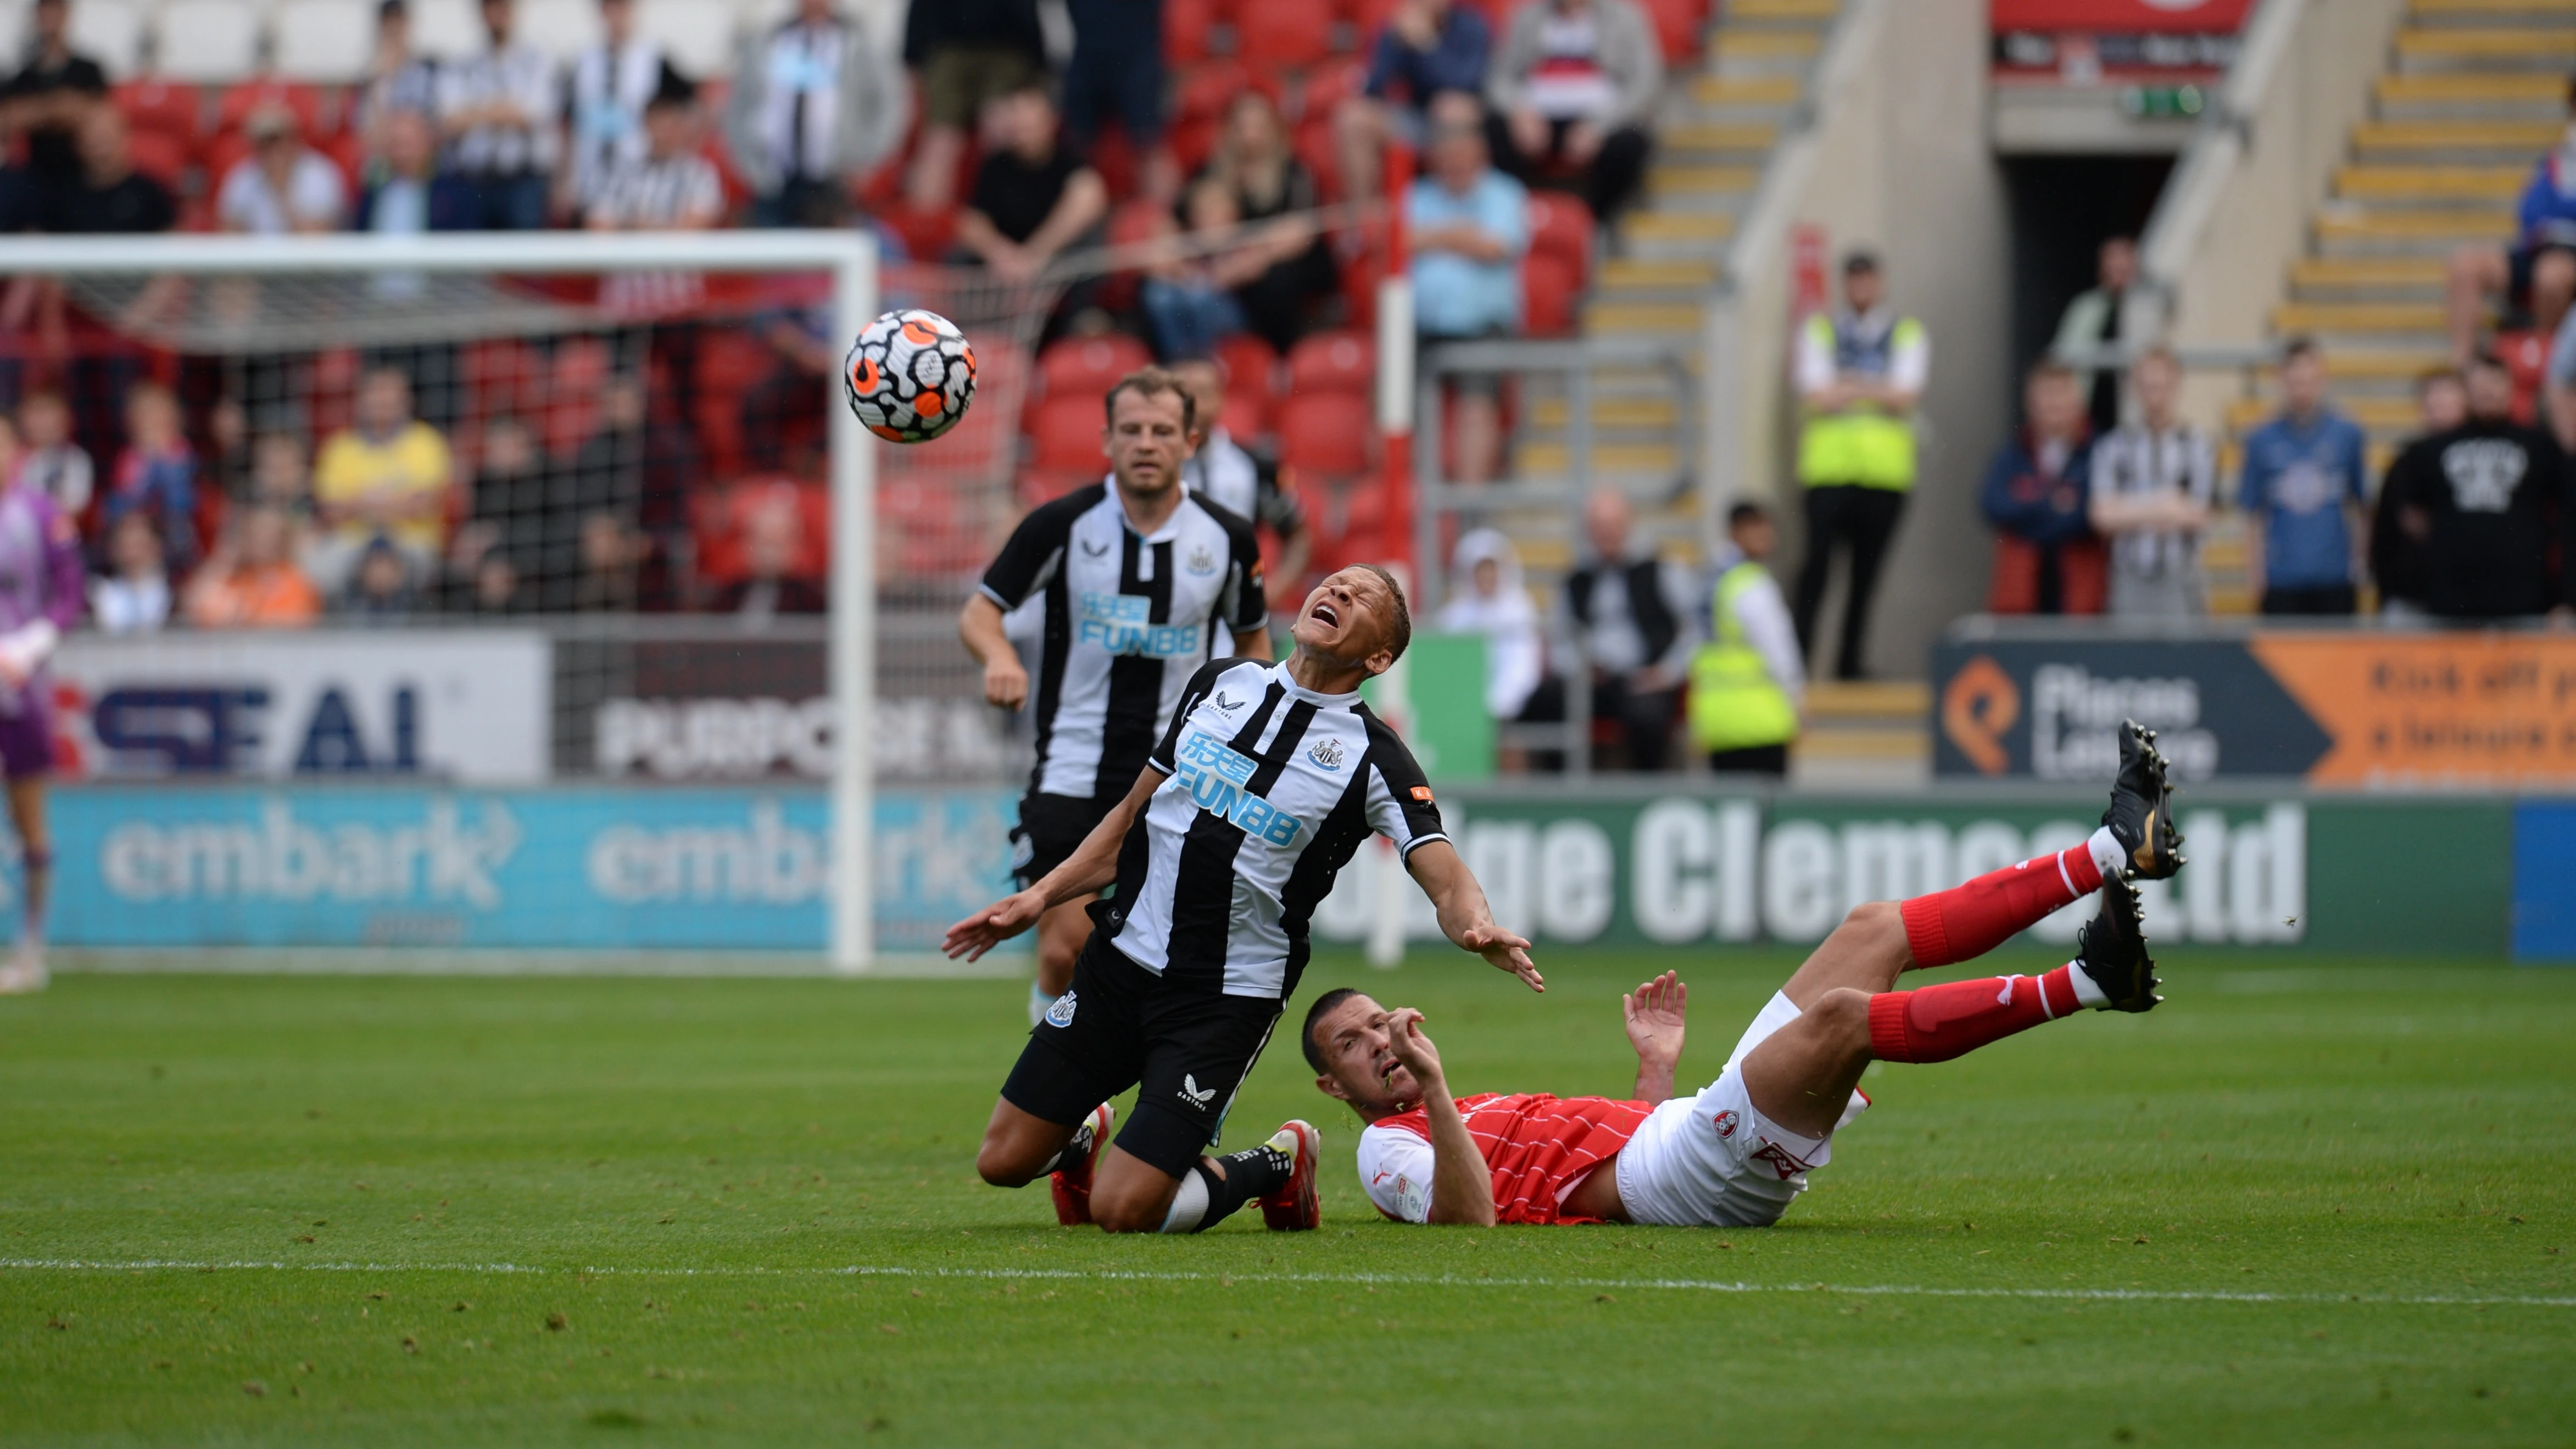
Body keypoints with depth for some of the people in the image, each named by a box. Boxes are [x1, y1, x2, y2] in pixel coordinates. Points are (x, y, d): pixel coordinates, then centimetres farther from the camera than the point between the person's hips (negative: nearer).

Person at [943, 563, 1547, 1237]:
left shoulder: (1374, 760, -5)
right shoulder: (1221, 683, 8)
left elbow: (1448, 882, -14)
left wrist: (1479, 929, -37)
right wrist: (1040, 896, 11)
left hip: (1228, 998, -4)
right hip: (1121, 959, 4)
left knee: (1124, 1210, -13)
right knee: (1002, 1162, 2)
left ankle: (1272, 1167, 14)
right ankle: (1082, 1140, 36)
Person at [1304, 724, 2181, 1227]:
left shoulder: (1488, 1113, 30)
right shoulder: (1391, 1150, 4)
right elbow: (1470, 1218, -18)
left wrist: (1654, 1066, 23)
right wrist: (1436, 1096, -24)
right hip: (1674, 1181, -9)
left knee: (1873, 931, 4)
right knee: (1842, 1012, -30)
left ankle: (2115, 851, -4)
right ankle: (2088, 984, -38)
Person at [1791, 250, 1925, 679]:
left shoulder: (1908, 335, 12)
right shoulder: (1819, 331, 11)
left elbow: (1905, 397, -3)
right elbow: (1815, 396, -3)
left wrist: (1844, 389, -4)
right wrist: (1874, 392, -2)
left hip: (1886, 470, 1)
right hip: (1828, 463, -1)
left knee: (1868, 567, 2)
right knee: (1819, 559, -13)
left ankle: (1849, 660, 9)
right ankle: (1798, 654, -10)